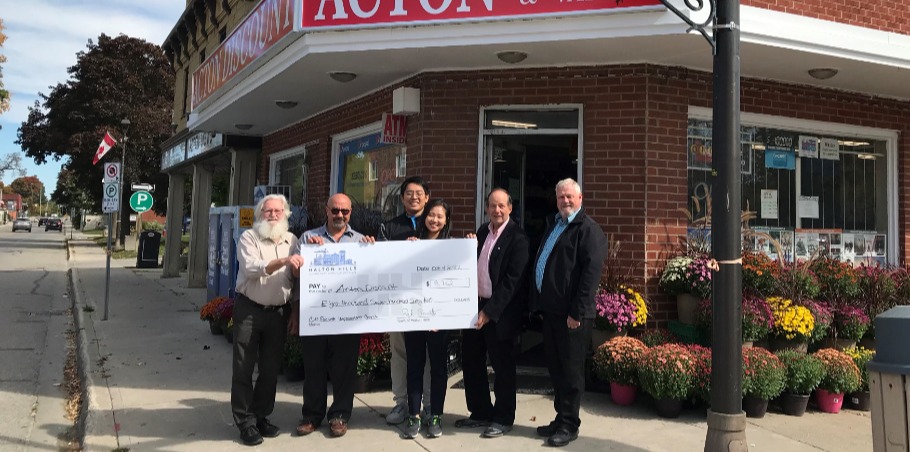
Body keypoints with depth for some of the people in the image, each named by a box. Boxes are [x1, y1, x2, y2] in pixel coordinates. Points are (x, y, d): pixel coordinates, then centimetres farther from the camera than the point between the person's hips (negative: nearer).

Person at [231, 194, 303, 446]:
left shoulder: (292, 241, 9)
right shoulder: (248, 238, -4)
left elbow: (297, 277, 10)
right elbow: (251, 268, -20)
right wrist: (283, 261, -30)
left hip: (278, 312, 4)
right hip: (249, 310, -4)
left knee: (271, 369, 10)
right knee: (244, 368, 1)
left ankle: (261, 416, 23)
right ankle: (245, 422, 10)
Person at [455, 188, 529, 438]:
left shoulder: (517, 238, -13)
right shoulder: (481, 232, 11)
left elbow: (513, 280, -18)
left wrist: (490, 311, -19)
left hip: (500, 311, -7)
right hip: (475, 305, 7)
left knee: (502, 366, 5)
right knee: (471, 362, 13)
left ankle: (503, 419, 19)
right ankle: (481, 413, 29)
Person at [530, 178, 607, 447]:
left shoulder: (588, 229, -10)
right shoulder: (554, 226, 18)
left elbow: (591, 274, -17)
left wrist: (577, 312, -21)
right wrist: (538, 302, 17)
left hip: (571, 314, -8)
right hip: (550, 309, 8)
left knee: (571, 370, 1)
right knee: (555, 368, 15)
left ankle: (569, 425, 11)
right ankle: (561, 418, 26)